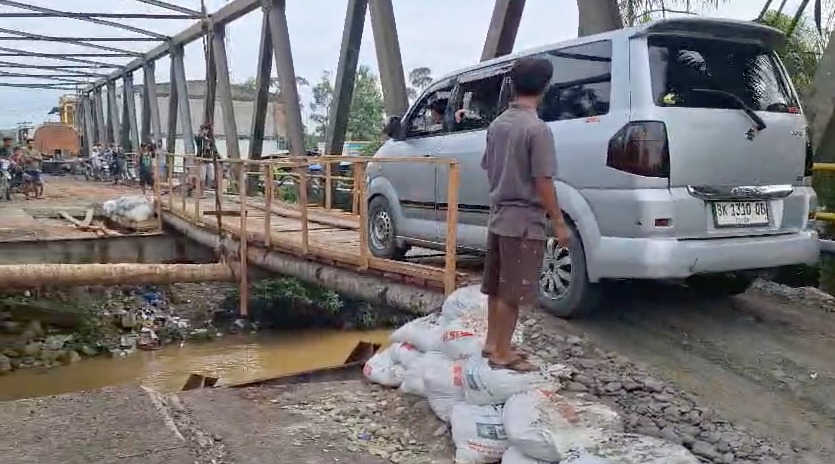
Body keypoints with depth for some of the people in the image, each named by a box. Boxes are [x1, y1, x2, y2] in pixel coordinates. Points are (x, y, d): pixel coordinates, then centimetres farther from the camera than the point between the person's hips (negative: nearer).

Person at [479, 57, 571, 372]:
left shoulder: (497, 124, 7)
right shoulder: (537, 128, -17)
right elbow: (543, 182, -19)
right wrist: (559, 223, -12)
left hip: (498, 216, 8)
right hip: (524, 221, -8)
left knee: (497, 287, 17)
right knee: (512, 293, 0)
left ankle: (492, 343, 28)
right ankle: (502, 354, 8)